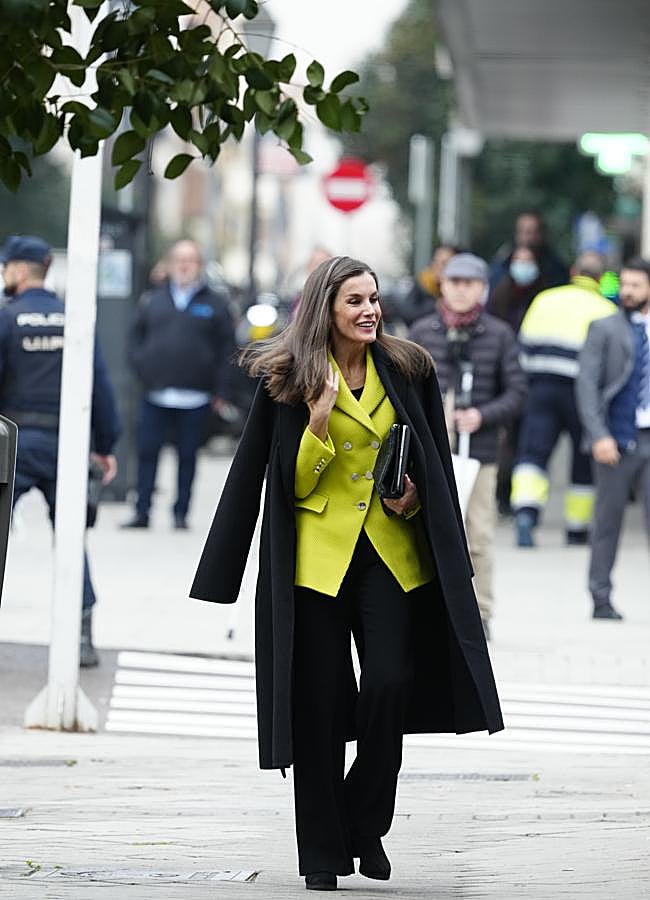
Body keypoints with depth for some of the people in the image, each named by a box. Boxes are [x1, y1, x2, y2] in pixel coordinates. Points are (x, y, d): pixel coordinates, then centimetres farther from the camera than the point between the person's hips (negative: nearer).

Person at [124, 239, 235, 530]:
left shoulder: (215, 304, 6)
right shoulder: (152, 301, 11)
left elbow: (226, 350, 5)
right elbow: (136, 338, 16)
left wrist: (220, 391, -1)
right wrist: (141, 369, 1)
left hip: (195, 398, -1)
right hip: (156, 394, 1)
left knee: (187, 456, 4)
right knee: (147, 452, -1)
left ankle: (180, 514, 10)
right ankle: (142, 513, 3)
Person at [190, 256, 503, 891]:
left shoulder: (408, 372, 6)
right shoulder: (289, 381, -1)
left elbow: (435, 466, 15)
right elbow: (293, 483, -3)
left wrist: (414, 499, -4)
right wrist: (319, 422, -17)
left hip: (393, 552, 2)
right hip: (318, 554, -2)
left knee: (391, 684, -12)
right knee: (320, 703, -1)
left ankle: (366, 826, 10)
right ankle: (322, 852, 9)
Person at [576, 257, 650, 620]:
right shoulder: (605, 330, 3)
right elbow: (587, 385, -4)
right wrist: (599, 436, -14)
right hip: (618, 440, -2)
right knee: (608, 521, 5)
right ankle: (601, 598, 13)